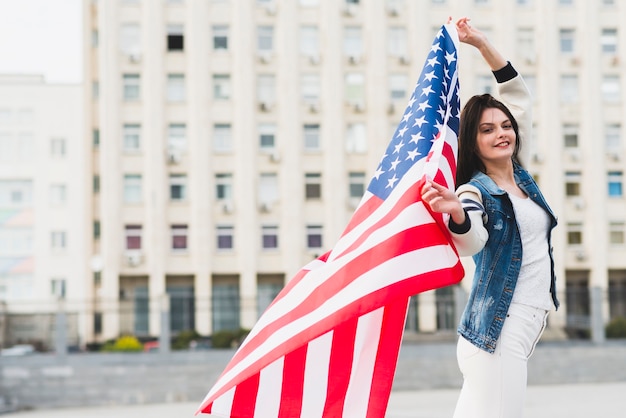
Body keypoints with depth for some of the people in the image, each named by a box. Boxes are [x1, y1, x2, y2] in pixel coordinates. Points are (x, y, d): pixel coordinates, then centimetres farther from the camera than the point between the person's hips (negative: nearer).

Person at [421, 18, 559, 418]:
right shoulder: (476, 191, -9)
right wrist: (456, 212, -51)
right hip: (499, 328, -8)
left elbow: (519, 95, 19)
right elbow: (471, 242, -29)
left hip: (530, 319, 8)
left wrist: (483, 44, 13)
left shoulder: (520, 174, 12)